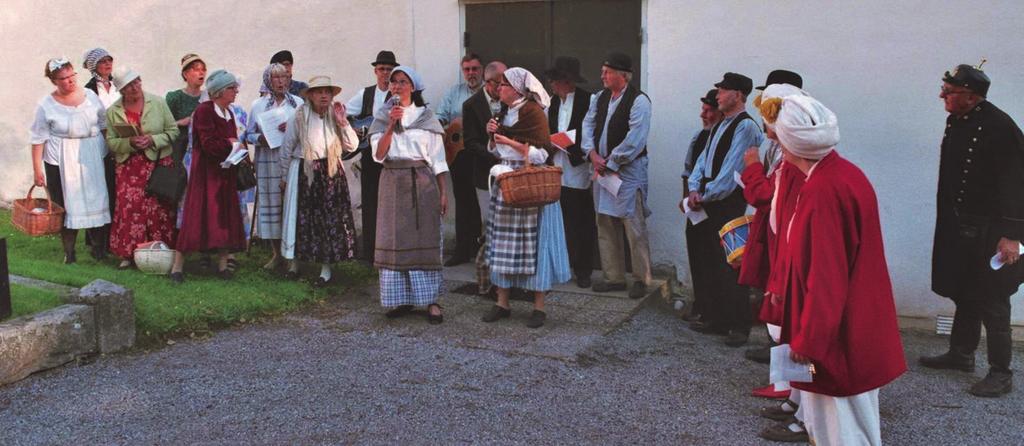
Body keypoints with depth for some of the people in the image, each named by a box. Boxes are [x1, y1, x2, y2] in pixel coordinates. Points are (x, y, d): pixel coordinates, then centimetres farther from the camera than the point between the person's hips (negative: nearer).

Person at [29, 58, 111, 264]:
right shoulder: (46, 105, -5)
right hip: (62, 164, -2)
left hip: (93, 159, 2)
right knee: (67, 206, 1)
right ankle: (69, 252, 12)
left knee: (97, 201, 4)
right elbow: (38, 139, -2)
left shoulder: (90, 96, 3)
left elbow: (104, 124, 12)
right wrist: (37, 169, -4)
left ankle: (98, 247, 18)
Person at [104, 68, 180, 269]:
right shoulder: (113, 112, 4)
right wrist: (130, 143, -15)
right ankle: (128, 253, 5)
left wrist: (153, 140, -13)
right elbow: (110, 141, 4)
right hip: (129, 166, 1)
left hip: (159, 163, -1)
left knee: (159, 208, -2)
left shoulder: (158, 103, 0)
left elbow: (173, 131, 2)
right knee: (129, 207, -5)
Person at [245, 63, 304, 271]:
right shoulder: (258, 105, 11)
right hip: (268, 162, 1)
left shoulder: (298, 103, 9)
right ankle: (277, 254, 11)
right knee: (271, 204, 0)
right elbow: (249, 135, 12)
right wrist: (260, 139, -9)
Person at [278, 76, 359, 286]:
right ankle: (294, 262, 21)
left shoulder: (335, 115, 5)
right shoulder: (299, 117, -3)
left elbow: (352, 146, 0)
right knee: (302, 218, 4)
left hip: (331, 174, 2)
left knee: (330, 219, 0)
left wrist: (342, 122, -10)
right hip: (304, 172, -2)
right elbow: (286, 148, 4)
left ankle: (326, 269, 9)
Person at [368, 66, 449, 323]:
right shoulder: (382, 117, 8)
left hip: (422, 182, -2)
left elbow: (438, 157, 5)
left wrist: (443, 193, -1)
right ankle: (402, 299, 11)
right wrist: (391, 126, -13)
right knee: (395, 239, 1)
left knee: (425, 238, -3)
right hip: (393, 183, 2)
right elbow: (378, 155, -2)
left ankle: (431, 301, 0)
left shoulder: (426, 116, 5)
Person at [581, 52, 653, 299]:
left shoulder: (639, 101, -12)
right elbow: (588, 125, 10)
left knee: (634, 226, -5)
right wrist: (594, 155, -5)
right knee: (605, 226, 11)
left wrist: (611, 163, -13)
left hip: (628, 170, -8)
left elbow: (634, 141, -18)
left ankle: (641, 279, 6)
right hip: (603, 169, 8)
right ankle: (614, 277, 20)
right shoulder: (601, 98, 11)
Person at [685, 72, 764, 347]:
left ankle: (739, 326, 6)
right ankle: (717, 320, 23)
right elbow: (704, 159, 15)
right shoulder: (720, 126, 17)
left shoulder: (745, 126, -12)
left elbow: (731, 170, -17)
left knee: (728, 265, -5)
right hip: (709, 202, 9)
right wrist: (695, 190, 0)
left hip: (728, 203, -9)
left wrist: (706, 195, -10)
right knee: (708, 262, 12)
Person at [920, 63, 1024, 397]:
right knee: (964, 294, 19)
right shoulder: (956, 121, 5)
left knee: (990, 301, 0)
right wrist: (948, 222, 19)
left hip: (989, 232, -8)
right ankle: (961, 354, 34)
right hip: (959, 228, 8)